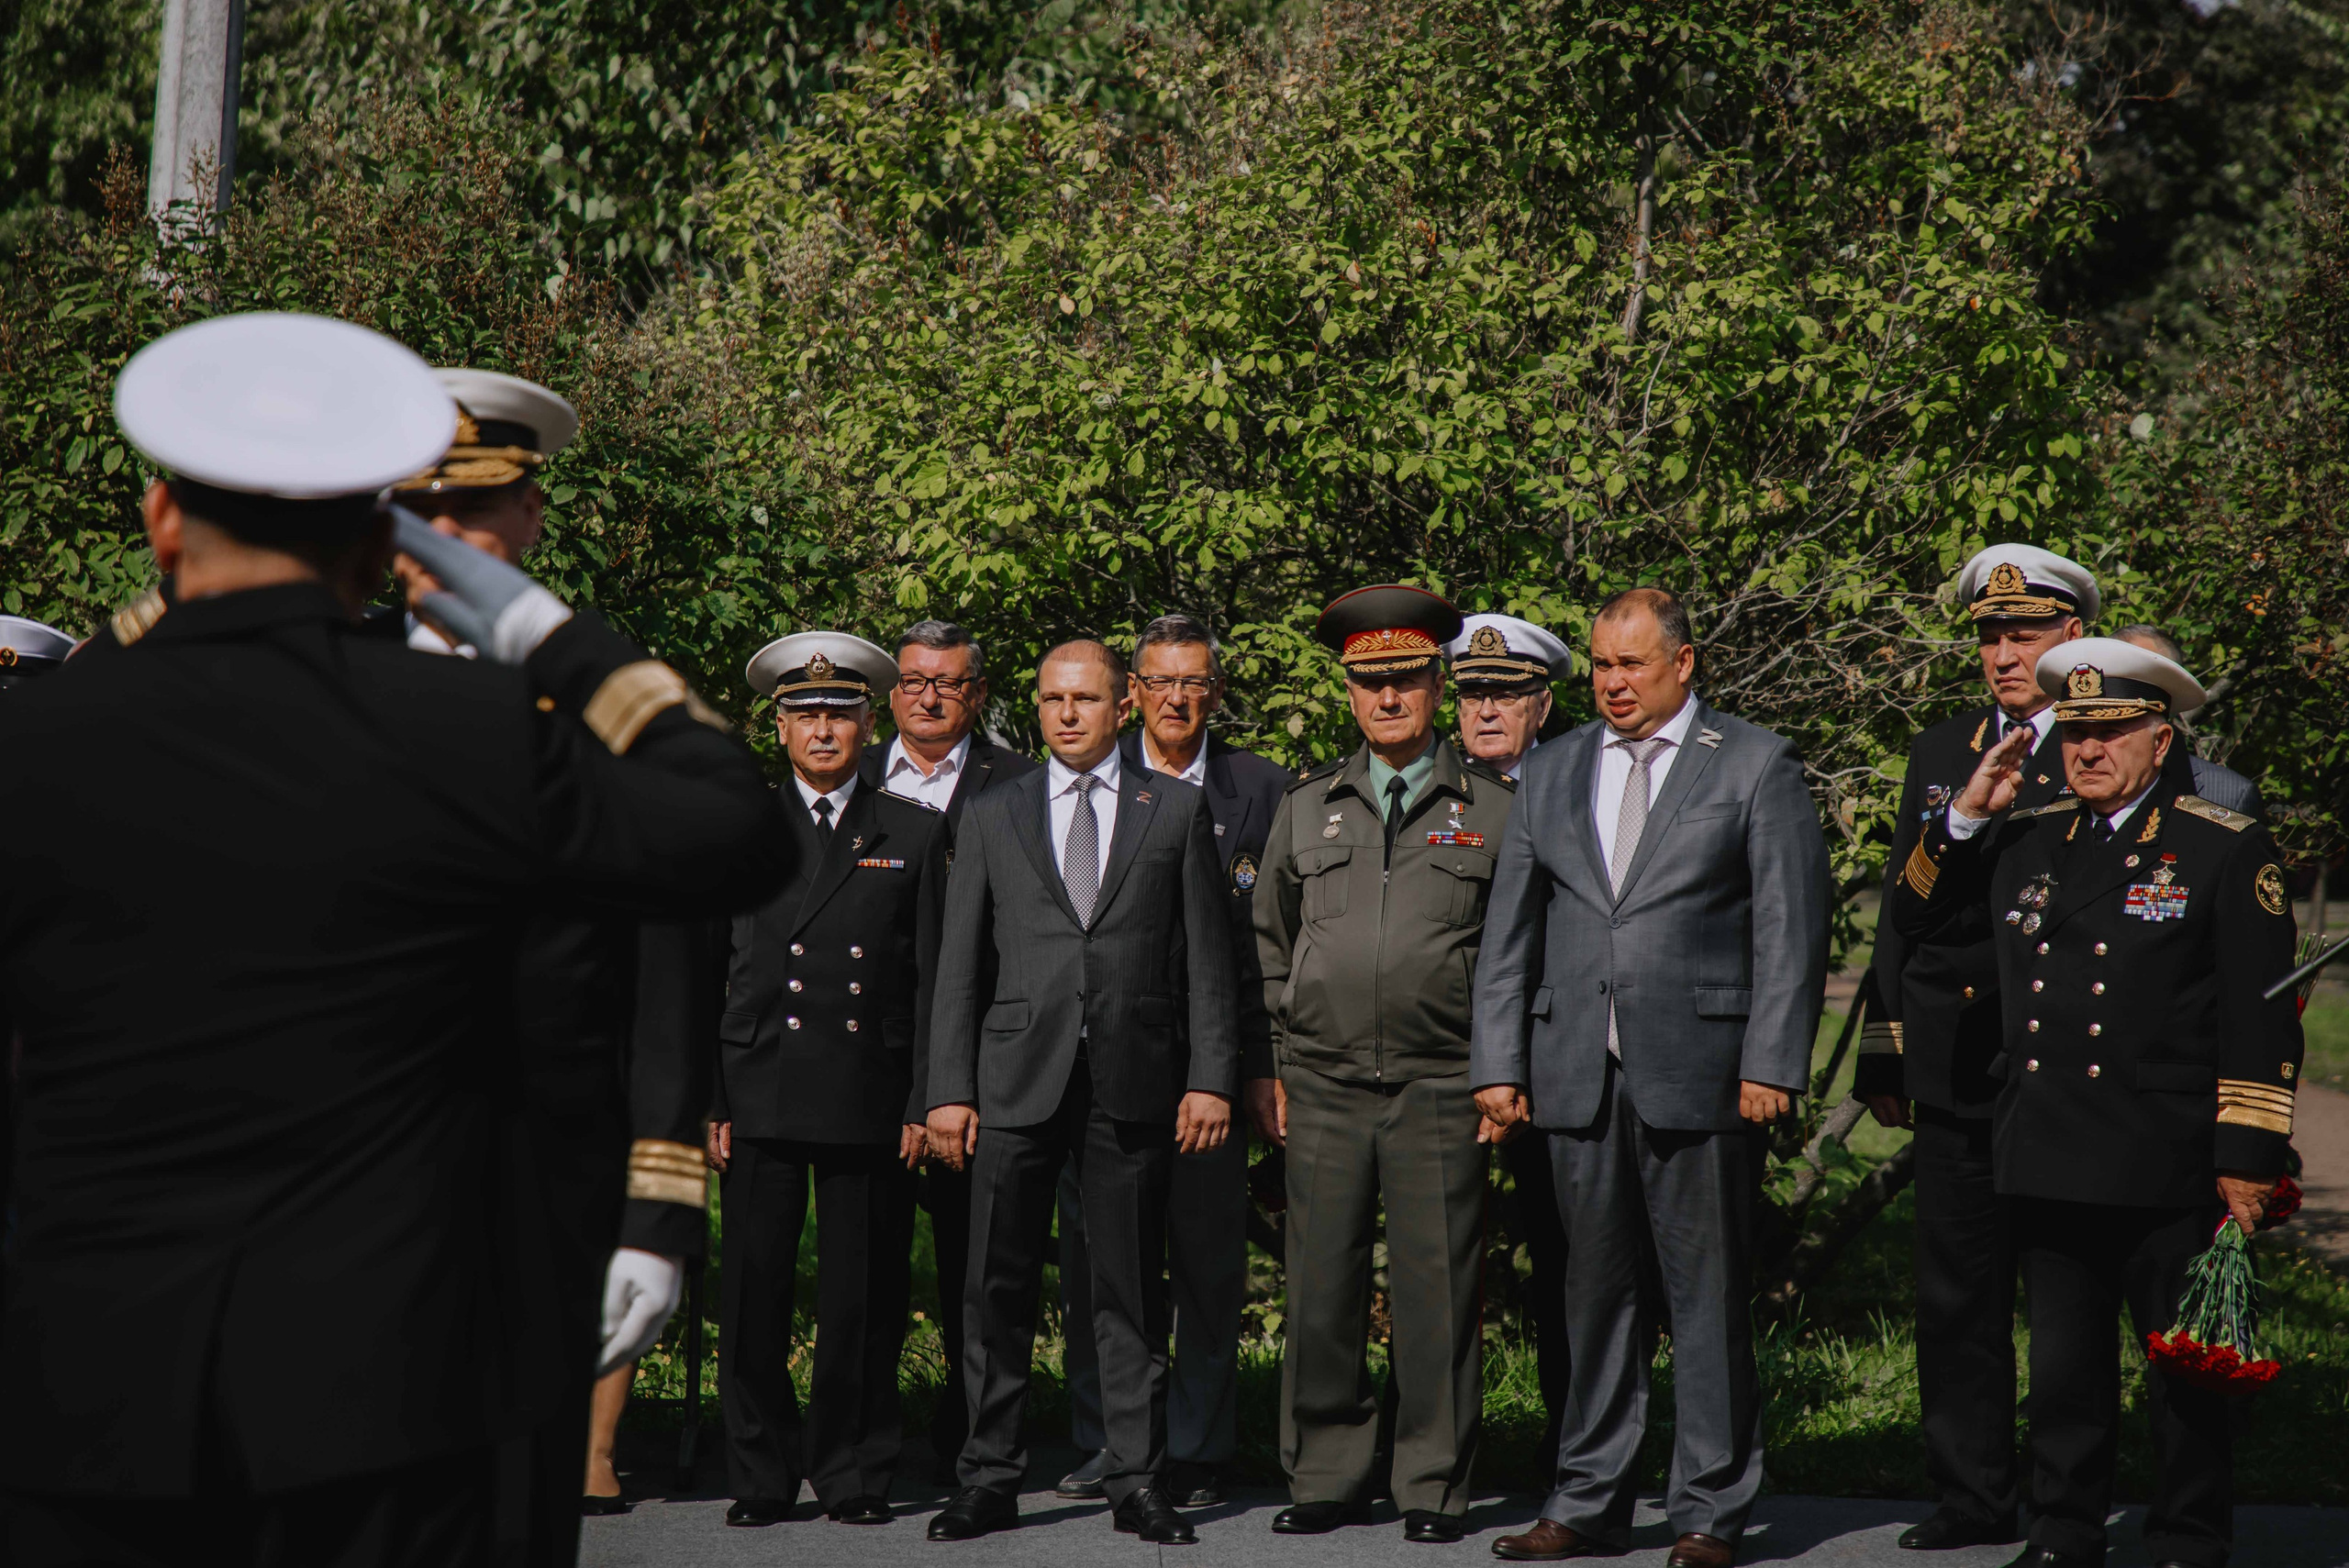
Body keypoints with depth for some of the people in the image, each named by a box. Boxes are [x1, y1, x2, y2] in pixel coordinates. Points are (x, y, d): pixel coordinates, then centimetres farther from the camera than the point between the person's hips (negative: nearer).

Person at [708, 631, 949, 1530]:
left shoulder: (915, 834, 10)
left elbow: (931, 979, 8)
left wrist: (924, 1102, 1)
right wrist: (706, 1101, 1)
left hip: (871, 1105, 0)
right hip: (763, 1099, 0)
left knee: (864, 1300, 3)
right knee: (754, 1295, -1)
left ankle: (855, 1477, 13)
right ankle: (761, 1478, 10)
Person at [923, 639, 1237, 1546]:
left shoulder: (1177, 808, 9)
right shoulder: (991, 817, 12)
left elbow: (1205, 956, 6)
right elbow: (959, 965, 9)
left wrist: (1210, 1076, -1)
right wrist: (948, 1089, 1)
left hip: (1134, 1081, -1)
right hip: (1016, 1079, 1)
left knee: (1132, 1291, 4)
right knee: (998, 1287, 1)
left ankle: (1137, 1482, 11)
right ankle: (990, 1480, 10)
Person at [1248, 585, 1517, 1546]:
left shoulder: (1493, 808, 6)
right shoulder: (1306, 807, 13)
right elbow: (1270, 948, 16)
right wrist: (1266, 1068, 9)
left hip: (1441, 1089, -2)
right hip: (1322, 1087, 2)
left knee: (1437, 1294, -1)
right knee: (1322, 1293, 3)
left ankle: (1433, 1487, 10)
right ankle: (1324, 1479, 14)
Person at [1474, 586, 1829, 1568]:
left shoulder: (1756, 766, 2)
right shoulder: (1552, 773, 15)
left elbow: (1791, 927, -3)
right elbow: (1510, 931, 14)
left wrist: (1771, 1065, -11)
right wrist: (1499, 1063, 6)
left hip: (1700, 1073, -4)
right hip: (1577, 1073, 4)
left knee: (1708, 1294, 0)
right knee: (1594, 1288, 9)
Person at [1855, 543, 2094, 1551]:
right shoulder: (1939, 752, 15)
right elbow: (1900, 911, 16)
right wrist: (1884, 1055, 12)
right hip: (1954, 1071, 5)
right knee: (1956, 1296, 8)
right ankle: (1972, 1496, 17)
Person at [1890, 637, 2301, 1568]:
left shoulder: (2226, 850, -2)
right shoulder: (2024, 841, 12)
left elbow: (2263, 1017, -5)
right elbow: (1915, 916, 21)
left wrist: (2246, 1160, -11)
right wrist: (1968, 815, 7)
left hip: (2167, 1169, -4)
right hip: (2046, 1165, 4)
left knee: (2186, 1368, 5)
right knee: (2063, 1367, 12)